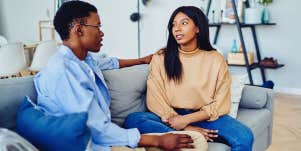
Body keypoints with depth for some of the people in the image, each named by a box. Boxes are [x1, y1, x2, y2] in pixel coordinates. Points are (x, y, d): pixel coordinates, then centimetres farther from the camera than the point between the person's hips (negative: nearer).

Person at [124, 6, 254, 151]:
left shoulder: (215, 59, -1)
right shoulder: (160, 58, -1)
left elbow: (219, 104, -3)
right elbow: (155, 101, -7)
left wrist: (185, 120, -15)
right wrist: (186, 128, -17)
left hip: (204, 118, -1)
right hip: (170, 117, 1)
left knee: (244, 137, -27)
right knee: (132, 119, -27)